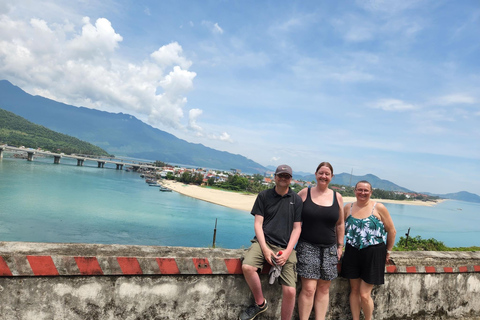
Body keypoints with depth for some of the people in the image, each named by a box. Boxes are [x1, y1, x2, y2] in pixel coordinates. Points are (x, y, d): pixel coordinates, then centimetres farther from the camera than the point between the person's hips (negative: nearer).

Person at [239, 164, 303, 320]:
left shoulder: (296, 199, 8)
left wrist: (287, 251, -7)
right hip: (264, 241, 0)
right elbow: (258, 224, 3)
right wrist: (265, 248, -10)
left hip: (285, 247, 0)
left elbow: (297, 228, 7)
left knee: (290, 291, -15)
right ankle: (260, 303, -2)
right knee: (247, 267, -29)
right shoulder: (264, 196, 8)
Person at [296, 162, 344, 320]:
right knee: (309, 288, -8)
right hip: (307, 246, -3)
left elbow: (340, 224, 14)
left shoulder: (337, 197, 7)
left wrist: (340, 246, 12)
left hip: (329, 248, 3)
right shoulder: (305, 193, 0)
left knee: (324, 289, 7)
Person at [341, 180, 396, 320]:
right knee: (354, 290, 10)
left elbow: (392, 231, 3)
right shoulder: (348, 208, 5)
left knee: (364, 294, -2)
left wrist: (388, 251, 7)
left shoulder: (378, 208, -4)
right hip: (352, 253, 3)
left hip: (373, 254, -3)